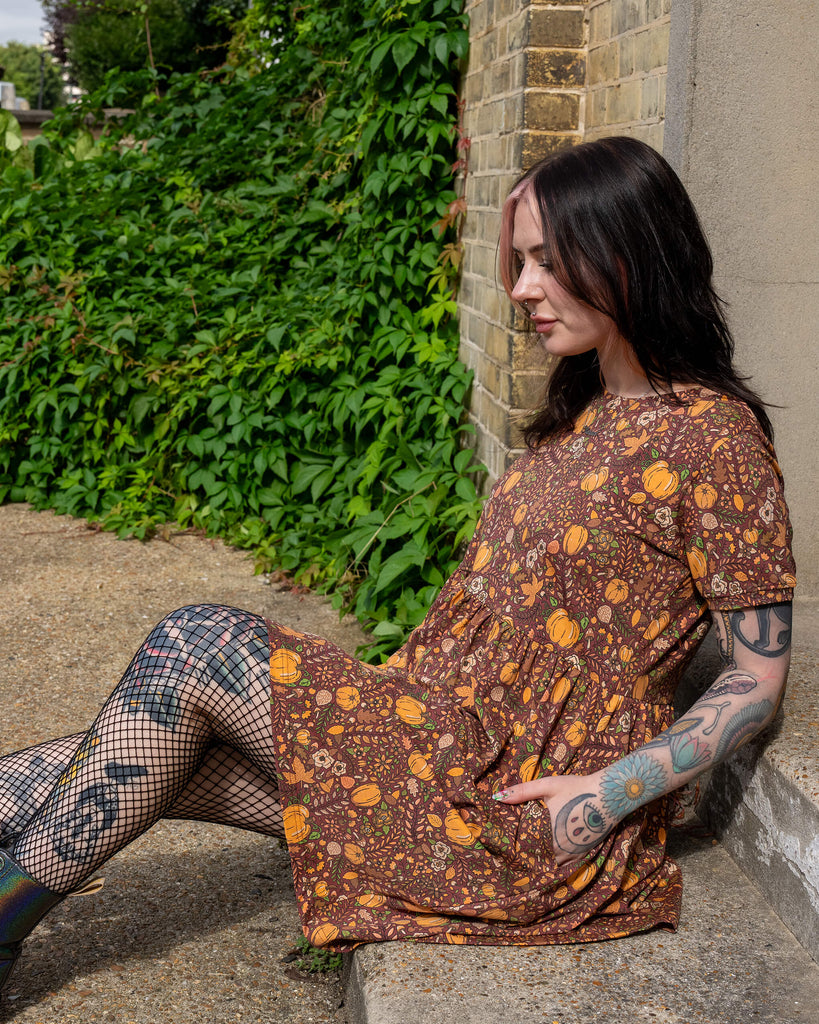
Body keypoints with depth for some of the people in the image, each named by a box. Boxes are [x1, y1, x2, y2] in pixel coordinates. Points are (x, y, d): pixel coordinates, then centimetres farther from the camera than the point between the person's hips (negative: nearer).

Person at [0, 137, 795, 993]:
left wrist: (607, 796, -18)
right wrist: (403, 681, 7)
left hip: (521, 798, -8)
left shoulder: (712, 433, -12)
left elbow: (758, 676, -10)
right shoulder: (584, 413, 14)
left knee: (193, 646, -13)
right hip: (451, 737, 8)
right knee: (130, 761, -3)